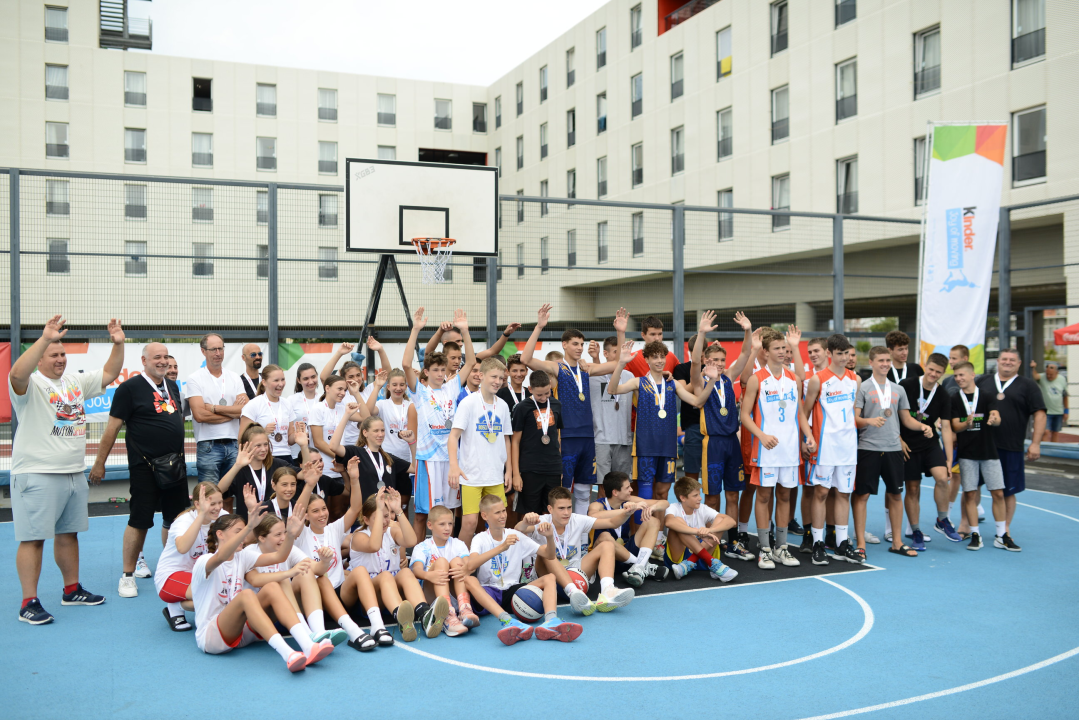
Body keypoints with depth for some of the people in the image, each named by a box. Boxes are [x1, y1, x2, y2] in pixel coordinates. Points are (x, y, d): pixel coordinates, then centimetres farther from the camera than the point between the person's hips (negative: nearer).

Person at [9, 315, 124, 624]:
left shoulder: (76, 381, 13)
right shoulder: (31, 384, -9)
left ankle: (72, 590, 27)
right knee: (33, 538, -4)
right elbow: (17, 373, -31)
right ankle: (29, 603, 0)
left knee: (68, 533, 16)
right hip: (37, 474, -7)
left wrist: (118, 344, 0)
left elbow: (109, 374, 15)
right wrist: (45, 339, -40)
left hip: (74, 473, 7)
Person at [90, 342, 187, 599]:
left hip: (175, 465, 6)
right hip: (145, 466, -6)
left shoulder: (172, 387, 12)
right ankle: (128, 575, 9)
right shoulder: (130, 388, -8)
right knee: (139, 521, -3)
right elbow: (113, 426, -8)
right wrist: (99, 463, -8)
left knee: (175, 519, 11)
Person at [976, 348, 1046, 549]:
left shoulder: (1028, 386, 6)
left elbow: (1039, 414, 1)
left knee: (1008, 491, 6)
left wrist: (1035, 443, -6)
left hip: (1011, 448, -1)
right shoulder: (982, 381, 10)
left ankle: (1004, 533, 15)